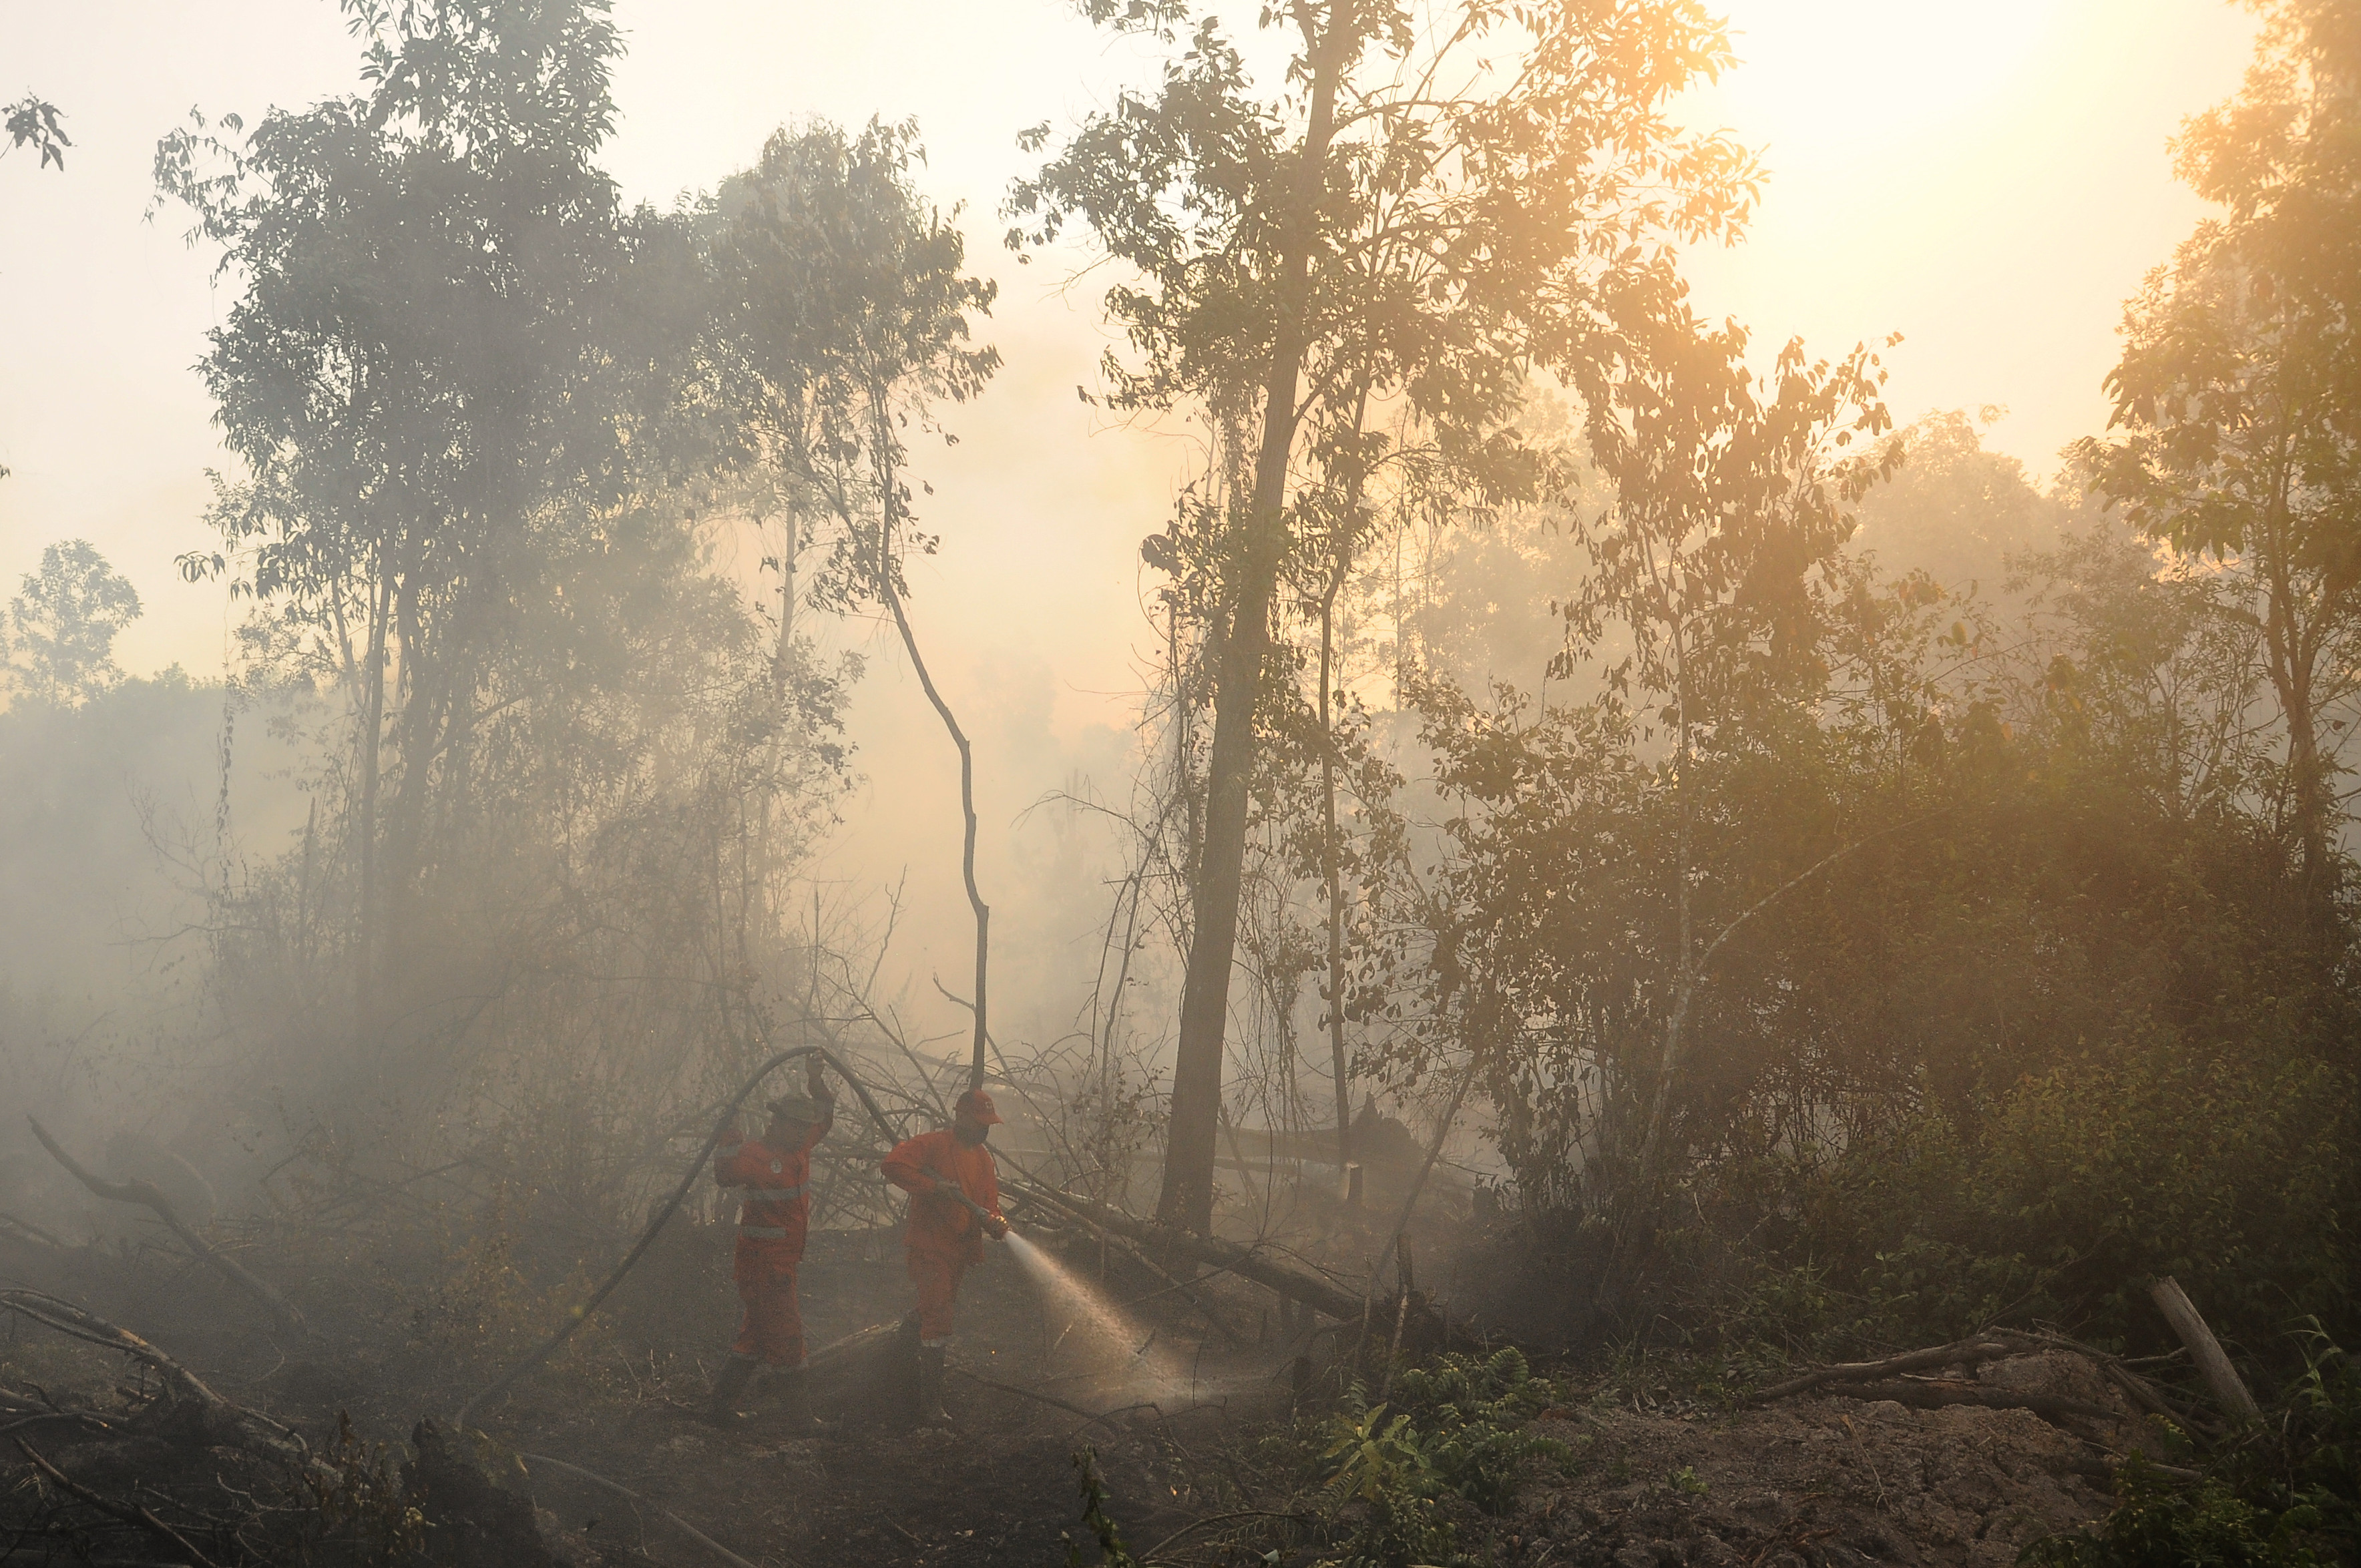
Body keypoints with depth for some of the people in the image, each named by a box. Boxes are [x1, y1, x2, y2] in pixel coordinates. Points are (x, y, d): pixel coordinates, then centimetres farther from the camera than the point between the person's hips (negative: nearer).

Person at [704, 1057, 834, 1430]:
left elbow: (824, 1117, 23)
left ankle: (721, 1406, 23)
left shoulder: (799, 1147, 9)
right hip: (762, 1264, -9)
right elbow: (726, 1173, -32)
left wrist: (816, 1081, 10)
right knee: (786, 1336, -3)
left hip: (782, 1264, 9)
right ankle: (800, 1417, 4)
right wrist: (729, 1134, -31)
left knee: (757, 1336, 15)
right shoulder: (755, 1153, -15)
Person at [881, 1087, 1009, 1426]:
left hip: (961, 1250, 8)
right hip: (931, 1248, -8)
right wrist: (933, 1186, -27)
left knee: (933, 1319, 20)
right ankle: (930, 1404, -11)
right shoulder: (933, 1144, -11)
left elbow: (988, 1201, 12)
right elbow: (895, 1164, -23)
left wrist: (994, 1222, -11)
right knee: (937, 1324, -13)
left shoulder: (983, 1157, 14)